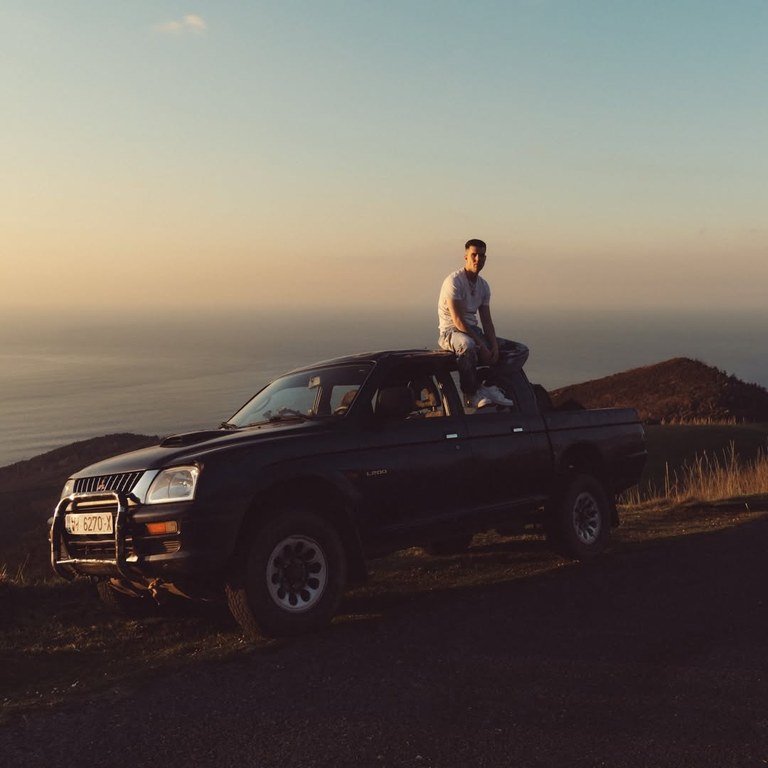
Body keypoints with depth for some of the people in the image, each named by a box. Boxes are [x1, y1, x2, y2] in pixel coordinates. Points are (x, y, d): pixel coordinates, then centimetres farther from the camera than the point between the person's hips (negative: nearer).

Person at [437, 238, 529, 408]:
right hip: (451, 332, -8)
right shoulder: (454, 281, -13)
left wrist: (494, 346, -9)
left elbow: (486, 321, 10)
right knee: (468, 345, -45)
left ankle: (489, 386, -17)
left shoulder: (483, 285, 11)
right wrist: (482, 346, -23)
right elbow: (457, 321, -20)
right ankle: (472, 394, -26)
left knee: (521, 350, -2)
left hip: (475, 332, 8)